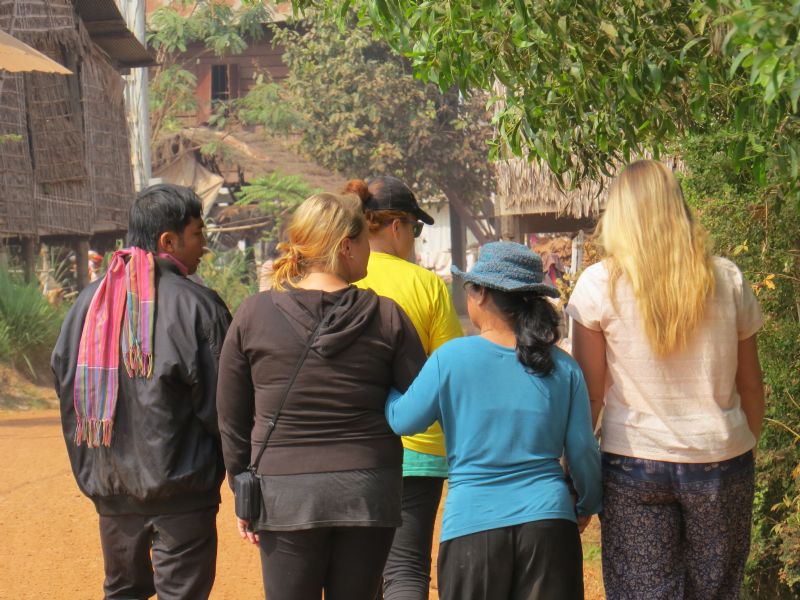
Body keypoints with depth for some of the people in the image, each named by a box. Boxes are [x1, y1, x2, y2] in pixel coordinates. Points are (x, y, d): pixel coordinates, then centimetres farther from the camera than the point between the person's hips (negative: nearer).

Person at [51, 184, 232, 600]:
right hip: (179, 488, -6)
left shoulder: (89, 301, 4)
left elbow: (65, 385, 10)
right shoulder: (194, 304, -13)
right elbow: (218, 405, -11)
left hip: (109, 488, 6)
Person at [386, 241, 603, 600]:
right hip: (548, 523, 2)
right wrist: (587, 504, 25)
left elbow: (401, 420, 4)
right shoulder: (562, 367, 3)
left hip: (472, 527, -2)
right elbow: (583, 451, 7)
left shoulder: (451, 358, -5)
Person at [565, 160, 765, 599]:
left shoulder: (600, 284, -3)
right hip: (721, 463, 2)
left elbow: (589, 394, -3)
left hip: (635, 464, -2)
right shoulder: (728, 281, 3)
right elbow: (750, 385, 9)